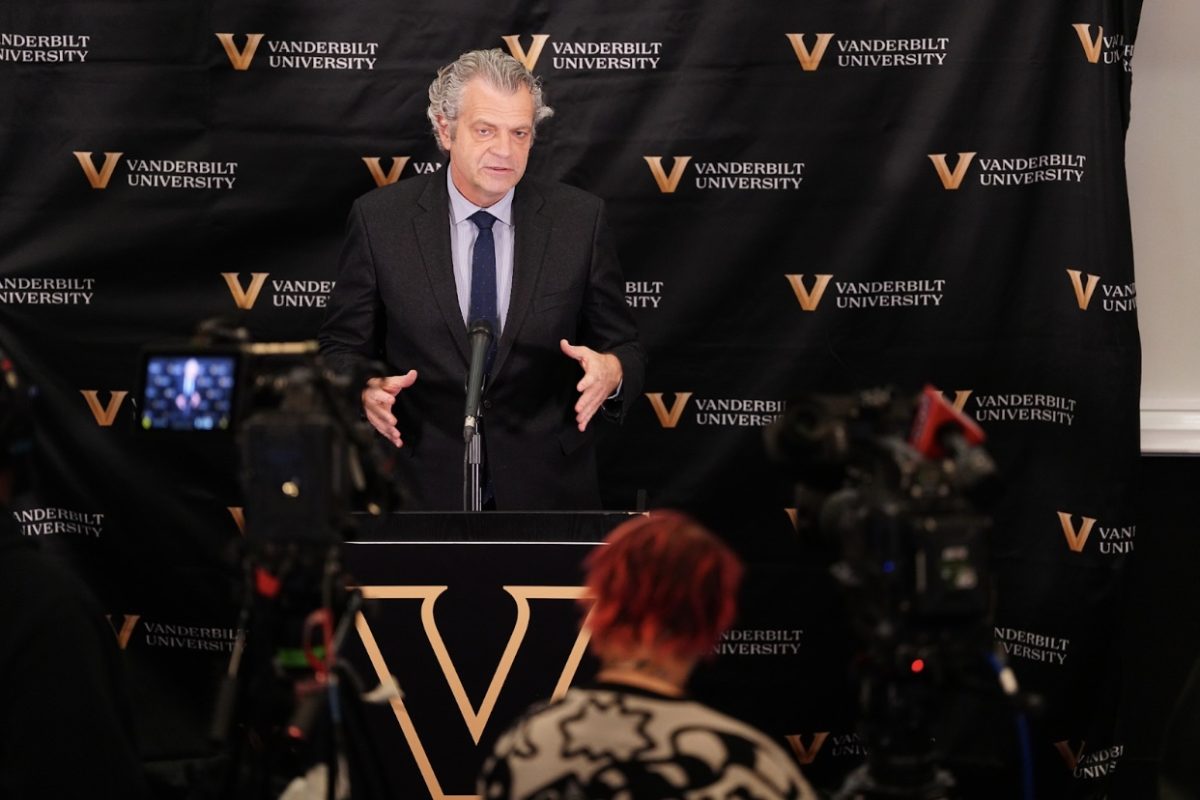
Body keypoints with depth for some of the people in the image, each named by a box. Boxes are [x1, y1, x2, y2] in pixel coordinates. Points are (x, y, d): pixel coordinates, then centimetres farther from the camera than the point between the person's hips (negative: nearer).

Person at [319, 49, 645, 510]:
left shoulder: (579, 220, -5)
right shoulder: (379, 219, -6)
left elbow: (623, 347, -1)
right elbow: (342, 347, -1)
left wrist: (610, 371, -24)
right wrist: (364, 390, -23)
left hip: (548, 489, 1)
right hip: (423, 487, -1)